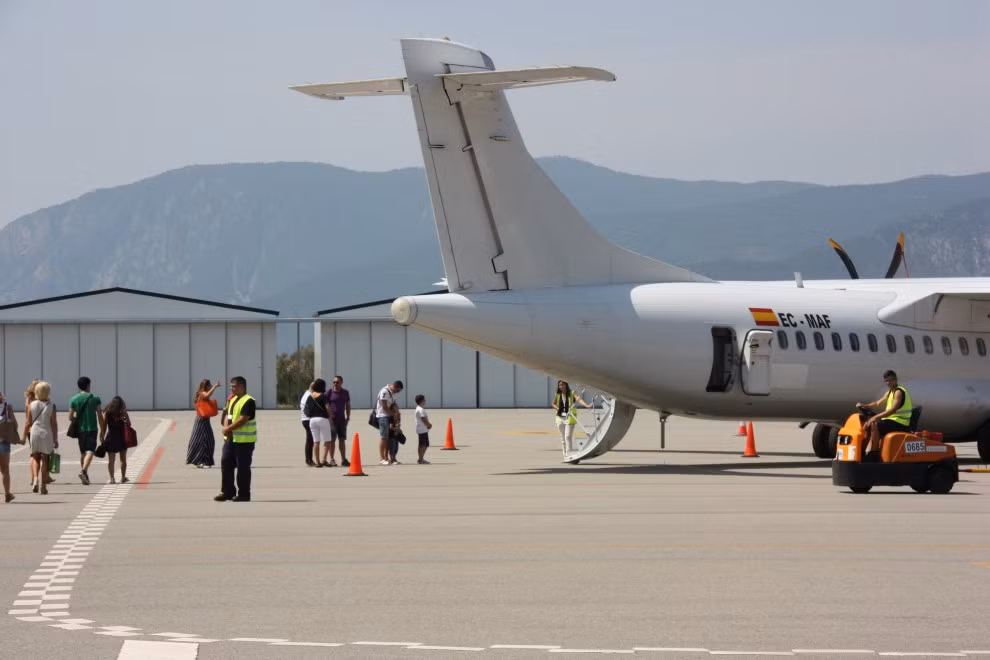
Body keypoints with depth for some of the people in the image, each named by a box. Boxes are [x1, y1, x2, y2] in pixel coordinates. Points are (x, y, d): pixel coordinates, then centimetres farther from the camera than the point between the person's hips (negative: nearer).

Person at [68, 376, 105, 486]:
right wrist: (102, 430, 6)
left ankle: (85, 476, 19)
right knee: (89, 452, -10)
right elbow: (100, 416, -2)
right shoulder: (95, 399, -2)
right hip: (92, 429, -3)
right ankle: (83, 471, -32)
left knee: (82, 453, 15)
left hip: (80, 429, 3)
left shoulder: (73, 400, 1)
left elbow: (70, 417, 1)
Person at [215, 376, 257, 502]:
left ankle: (244, 494, 5)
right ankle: (227, 492, 14)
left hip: (244, 440, -9)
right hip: (230, 438, 9)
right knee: (226, 463, 7)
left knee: (242, 467, -2)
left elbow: (243, 419, -21)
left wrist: (229, 428, -17)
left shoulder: (248, 401, -13)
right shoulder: (233, 400, 16)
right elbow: (227, 415, 15)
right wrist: (226, 427, -5)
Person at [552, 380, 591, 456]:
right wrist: (558, 409, -1)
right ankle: (565, 453, 19)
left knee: (568, 436, -13)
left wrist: (586, 405, -39)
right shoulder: (558, 395, 5)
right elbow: (553, 404, 19)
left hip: (570, 418, -4)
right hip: (560, 418, 4)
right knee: (563, 437, 9)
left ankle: (568, 454, -10)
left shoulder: (572, 393, -5)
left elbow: (579, 399, -21)